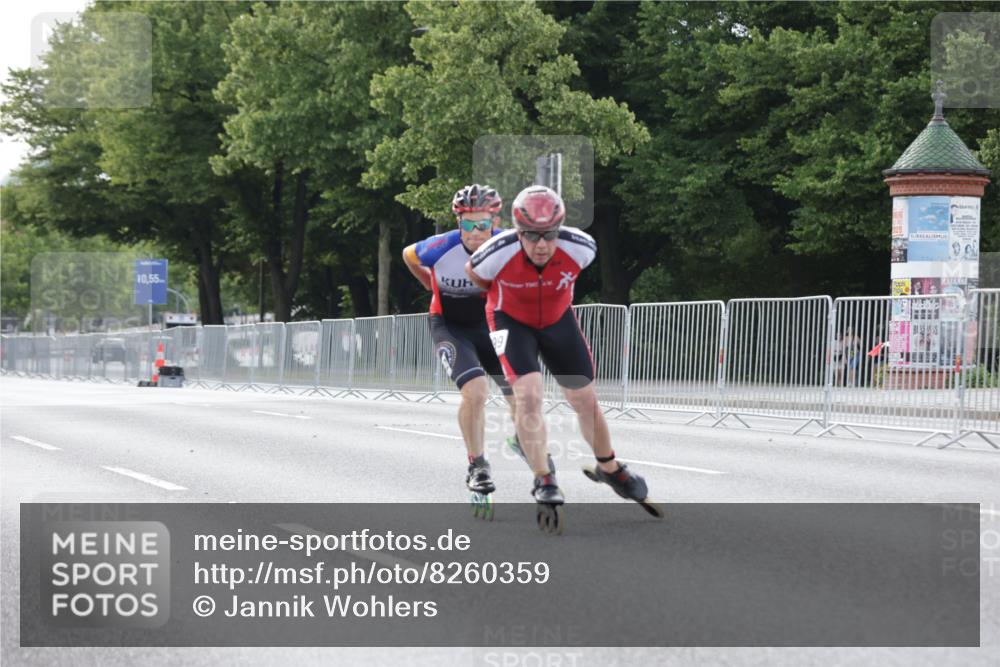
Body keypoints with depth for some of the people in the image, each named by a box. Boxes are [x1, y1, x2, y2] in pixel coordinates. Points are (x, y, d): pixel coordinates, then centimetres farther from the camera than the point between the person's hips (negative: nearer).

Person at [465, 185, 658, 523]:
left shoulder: (580, 248, -29)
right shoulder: (498, 253, -34)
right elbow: (472, 272, -9)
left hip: (558, 320, 2)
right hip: (512, 321, -2)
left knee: (585, 400, 6)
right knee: (529, 395, -21)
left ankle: (610, 469, 30)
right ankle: (544, 482, -10)